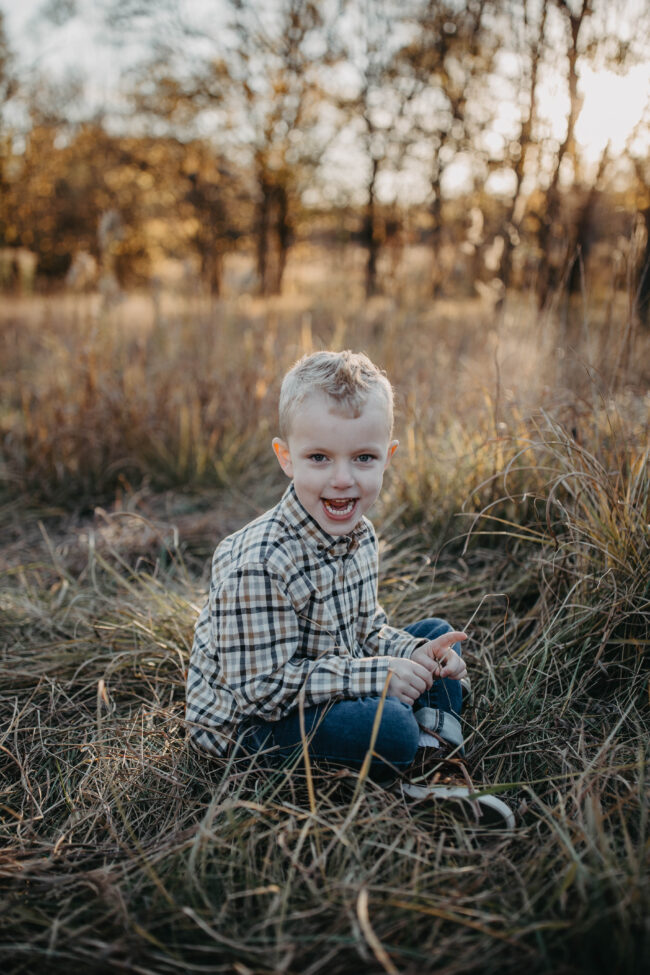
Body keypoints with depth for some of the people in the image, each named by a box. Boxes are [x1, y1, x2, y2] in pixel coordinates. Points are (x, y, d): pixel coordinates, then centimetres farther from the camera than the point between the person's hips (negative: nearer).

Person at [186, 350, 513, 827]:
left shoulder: (359, 532, -2)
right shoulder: (259, 564, -30)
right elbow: (262, 686, -29)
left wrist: (412, 654, -10)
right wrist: (375, 675, -29)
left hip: (331, 682, 9)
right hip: (250, 718, -9)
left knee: (437, 635, 11)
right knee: (389, 726, -32)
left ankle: (435, 762, -1)